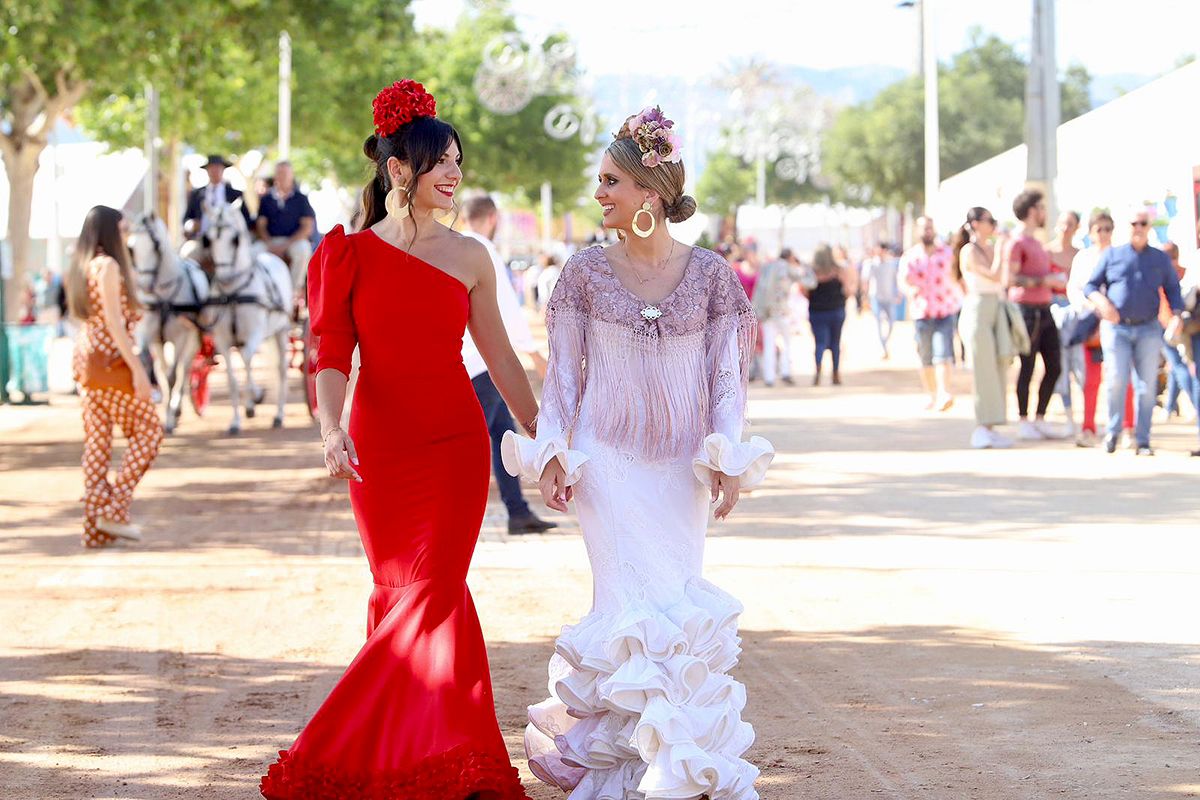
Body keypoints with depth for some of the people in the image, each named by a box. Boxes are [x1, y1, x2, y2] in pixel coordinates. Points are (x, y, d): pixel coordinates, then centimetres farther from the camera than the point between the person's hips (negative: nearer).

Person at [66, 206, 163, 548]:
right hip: (109, 360, -9)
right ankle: (114, 510, -4)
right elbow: (114, 322, -18)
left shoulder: (83, 266, 14)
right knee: (148, 429, 0)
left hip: (85, 360, 9)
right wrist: (137, 368, -18)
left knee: (97, 441, 8)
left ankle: (96, 527, 8)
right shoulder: (108, 266, -12)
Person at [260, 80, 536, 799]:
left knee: (431, 593, -10)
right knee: (402, 596, 3)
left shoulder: (469, 256, 7)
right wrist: (332, 430, -21)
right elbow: (332, 355, -4)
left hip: (456, 443, 1)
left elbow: (500, 358, 14)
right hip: (380, 446, 0)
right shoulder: (349, 253, 2)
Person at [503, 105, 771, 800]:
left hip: (682, 466, 2)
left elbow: (727, 375, 1)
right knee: (640, 602, -8)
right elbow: (563, 371, 3)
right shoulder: (587, 271, 0)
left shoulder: (711, 274, 0)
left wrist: (728, 459, -8)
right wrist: (553, 453, -5)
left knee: (678, 604, 3)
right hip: (609, 459, -2)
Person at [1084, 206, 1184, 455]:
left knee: (1147, 385, -1)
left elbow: (1173, 290, 12)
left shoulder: (1161, 259, 13)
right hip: (1116, 328, -1)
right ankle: (1112, 432, 3)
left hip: (1148, 329, 2)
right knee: (1117, 379, -14)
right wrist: (1101, 301, -14)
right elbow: (1090, 285, 7)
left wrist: (1176, 315, -7)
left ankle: (1142, 440, 4)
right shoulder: (1112, 255, 9)